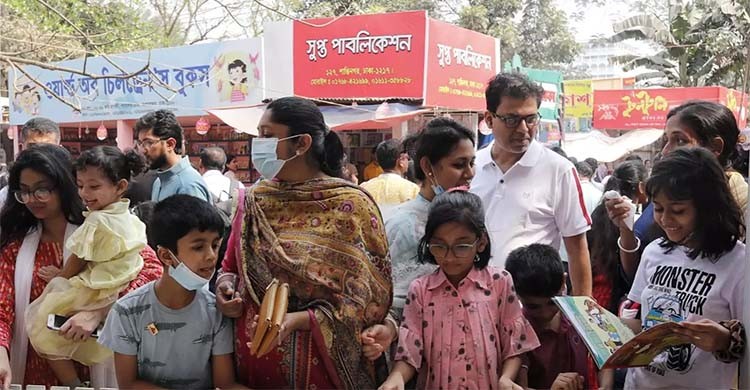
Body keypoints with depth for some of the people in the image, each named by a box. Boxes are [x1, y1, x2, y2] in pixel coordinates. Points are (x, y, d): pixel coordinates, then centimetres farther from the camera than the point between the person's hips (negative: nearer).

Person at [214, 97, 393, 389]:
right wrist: (225, 287, -8)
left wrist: (296, 320, -25)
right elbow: (231, 267, 14)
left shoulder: (350, 206, -12)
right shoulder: (255, 200, 2)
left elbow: (365, 296, -13)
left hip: (319, 364, -4)